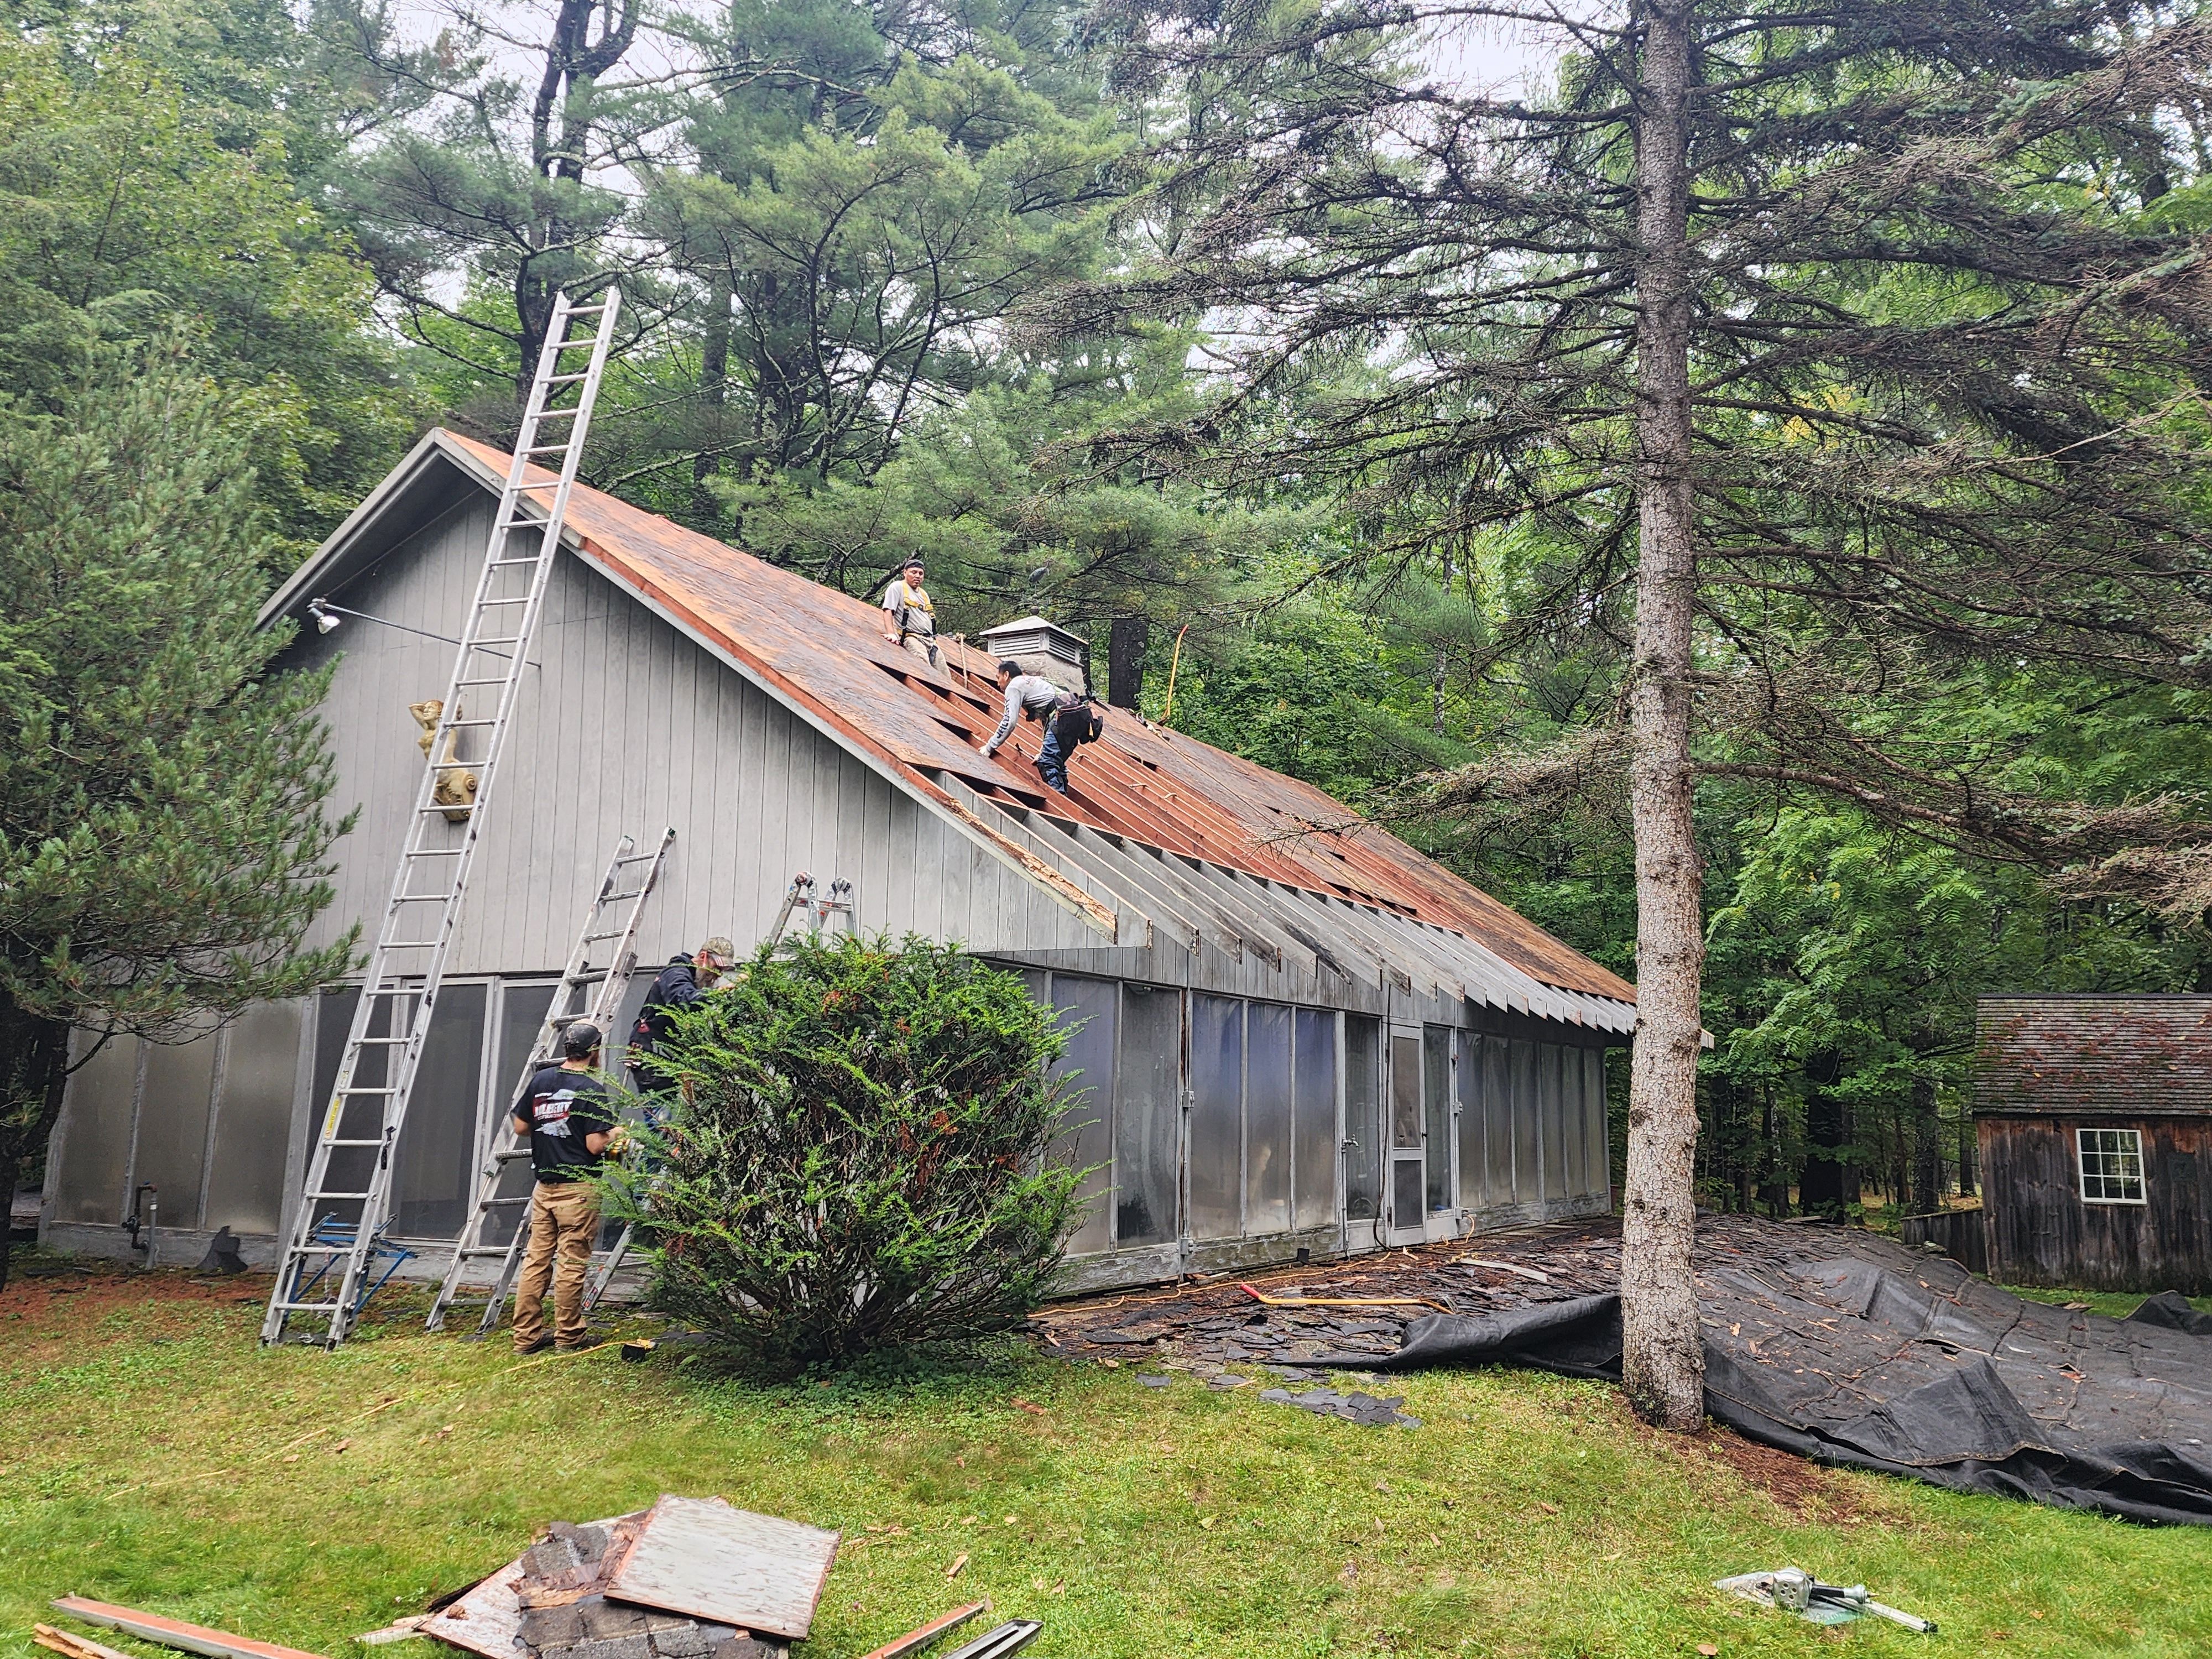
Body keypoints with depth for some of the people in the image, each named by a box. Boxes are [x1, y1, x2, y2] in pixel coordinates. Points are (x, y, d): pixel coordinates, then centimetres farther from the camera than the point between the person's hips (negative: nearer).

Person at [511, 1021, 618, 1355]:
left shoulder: (541, 1080, 5)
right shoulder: (593, 1090, -13)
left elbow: (520, 1128, 12)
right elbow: (595, 1145, -17)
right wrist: (616, 1133, 2)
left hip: (544, 1186, 6)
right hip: (578, 1187, -6)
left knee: (536, 1261, 9)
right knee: (572, 1264, 2)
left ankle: (526, 1337, 13)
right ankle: (568, 1338, 10)